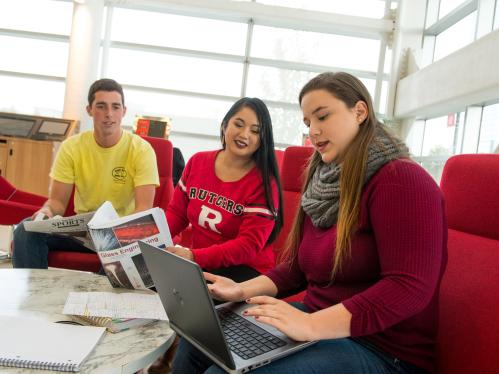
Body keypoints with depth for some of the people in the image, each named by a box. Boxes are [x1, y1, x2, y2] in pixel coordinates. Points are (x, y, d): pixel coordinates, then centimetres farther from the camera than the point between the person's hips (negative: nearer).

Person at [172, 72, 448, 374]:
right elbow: (296, 268, 15)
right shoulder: (324, 183, 12)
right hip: (317, 322, 8)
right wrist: (243, 291, -2)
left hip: (381, 348, -8)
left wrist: (311, 325, -31)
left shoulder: (401, 180, -16)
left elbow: (409, 287, -25)